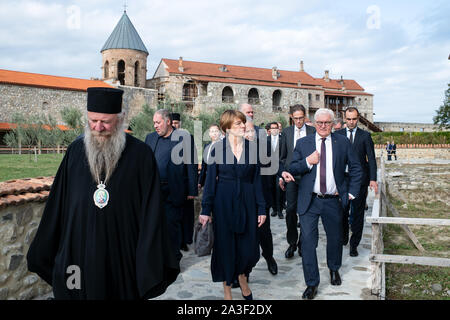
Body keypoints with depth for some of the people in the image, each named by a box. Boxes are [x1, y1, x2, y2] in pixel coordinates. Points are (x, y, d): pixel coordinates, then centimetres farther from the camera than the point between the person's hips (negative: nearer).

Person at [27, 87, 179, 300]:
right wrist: (43, 254, 10)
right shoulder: (76, 151, 1)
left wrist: (150, 264, -10)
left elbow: (150, 211, -9)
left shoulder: (140, 154, -9)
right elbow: (58, 203, 7)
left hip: (123, 262, -2)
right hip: (77, 256, 3)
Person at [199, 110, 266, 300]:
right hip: (224, 203, -1)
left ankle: (243, 280, 36)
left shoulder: (252, 148, 2)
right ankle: (227, 290, 25)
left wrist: (261, 208, 2)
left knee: (248, 246, 6)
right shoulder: (218, 148, -3)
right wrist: (206, 209, -5)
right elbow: (210, 180, -2)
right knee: (225, 247, 6)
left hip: (247, 202, 2)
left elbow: (257, 180, 4)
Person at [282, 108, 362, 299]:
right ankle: (312, 284, 10)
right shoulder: (303, 143, 3)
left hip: (333, 201, 1)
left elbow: (355, 168, 9)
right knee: (308, 241, -3)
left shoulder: (342, 142, 3)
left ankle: (334, 269, 45)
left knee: (335, 238, 16)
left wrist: (351, 193, 3)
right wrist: (307, 162, -16)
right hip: (309, 201, -1)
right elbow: (292, 169, 2)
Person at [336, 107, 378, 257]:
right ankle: (343, 237, 30)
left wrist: (373, 179, -11)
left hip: (360, 179, -1)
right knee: (342, 212, 8)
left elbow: (371, 158, 0)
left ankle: (354, 244, 15)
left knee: (357, 213, 4)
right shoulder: (337, 135, 6)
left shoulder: (365, 136, 3)